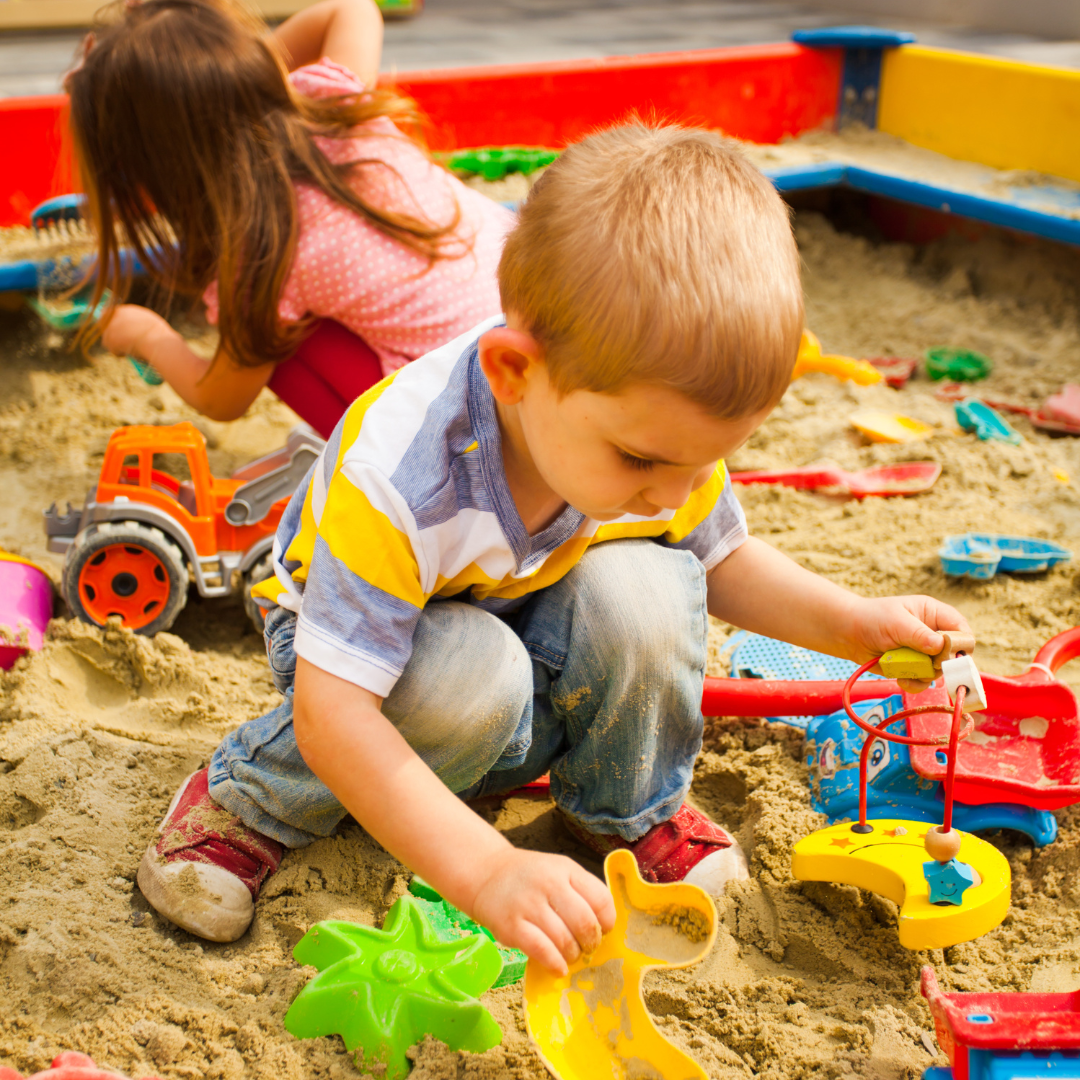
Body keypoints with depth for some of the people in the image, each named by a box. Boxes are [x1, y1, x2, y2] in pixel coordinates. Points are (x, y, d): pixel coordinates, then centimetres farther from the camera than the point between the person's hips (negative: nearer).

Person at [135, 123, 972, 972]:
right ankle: (254, 801, -8)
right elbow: (333, 715, -40)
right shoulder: (397, 477, -41)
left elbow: (723, 559, 1)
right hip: (365, 640, -4)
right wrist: (488, 871, -47)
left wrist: (854, 623, -16)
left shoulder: (670, 433, -22)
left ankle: (632, 811, 2)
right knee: (473, 678, -37)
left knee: (646, 589, -26)